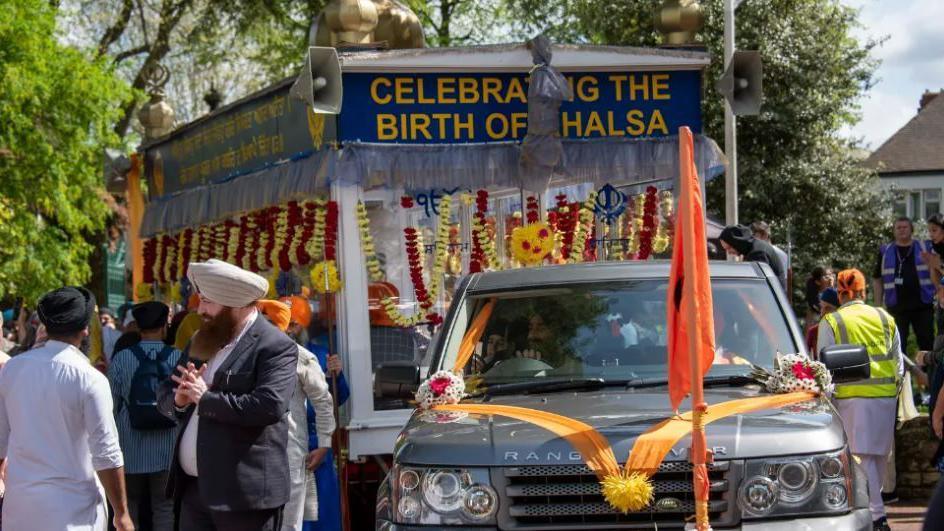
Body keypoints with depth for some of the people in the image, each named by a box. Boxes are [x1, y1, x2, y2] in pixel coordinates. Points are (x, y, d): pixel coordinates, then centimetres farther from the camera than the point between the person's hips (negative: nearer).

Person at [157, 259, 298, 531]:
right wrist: (179, 399, -6)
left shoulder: (275, 347, -10)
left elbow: (269, 406, -24)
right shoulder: (201, 341, 15)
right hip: (193, 488, 8)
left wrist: (206, 398, -16)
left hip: (245, 491, -8)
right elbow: (164, 394, 19)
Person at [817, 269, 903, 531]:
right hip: (886, 393, 3)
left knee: (864, 456, -4)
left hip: (853, 396, -3)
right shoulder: (885, 319, 11)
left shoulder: (831, 322, 0)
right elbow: (898, 362, 14)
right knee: (879, 455, 14)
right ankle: (872, 504, 25)